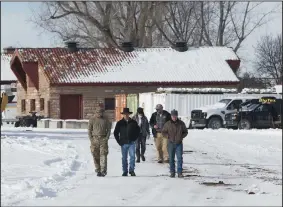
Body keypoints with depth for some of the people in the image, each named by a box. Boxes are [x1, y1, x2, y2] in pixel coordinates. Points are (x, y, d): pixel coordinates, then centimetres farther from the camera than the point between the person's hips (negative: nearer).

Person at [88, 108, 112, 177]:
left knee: (103, 155, -10)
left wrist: (107, 137, -2)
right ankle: (98, 170, 9)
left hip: (103, 139, -1)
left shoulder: (105, 120, 7)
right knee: (96, 156, 1)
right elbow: (89, 130, 8)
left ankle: (103, 170, -13)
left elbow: (109, 129, 10)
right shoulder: (92, 120, 6)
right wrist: (91, 139, -2)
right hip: (95, 139, 1)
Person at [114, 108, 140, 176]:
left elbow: (138, 131, 16)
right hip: (123, 143, 0)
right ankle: (125, 171, 11)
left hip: (131, 143, 0)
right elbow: (116, 133, 8)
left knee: (132, 156, -12)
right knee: (124, 158, 5)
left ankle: (131, 170, -4)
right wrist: (119, 141, 2)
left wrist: (135, 138, 6)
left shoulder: (133, 122, 5)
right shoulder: (120, 123, 4)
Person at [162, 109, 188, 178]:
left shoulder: (181, 123, 2)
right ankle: (172, 172, 12)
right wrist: (168, 136, -7)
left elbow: (185, 132, 12)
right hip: (171, 143, 1)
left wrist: (181, 137, -6)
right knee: (171, 158, 4)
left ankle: (180, 172, -5)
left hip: (179, 143, 0)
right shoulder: (168, 124, 1)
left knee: (180, 158, -7)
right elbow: (163, 132, 10)